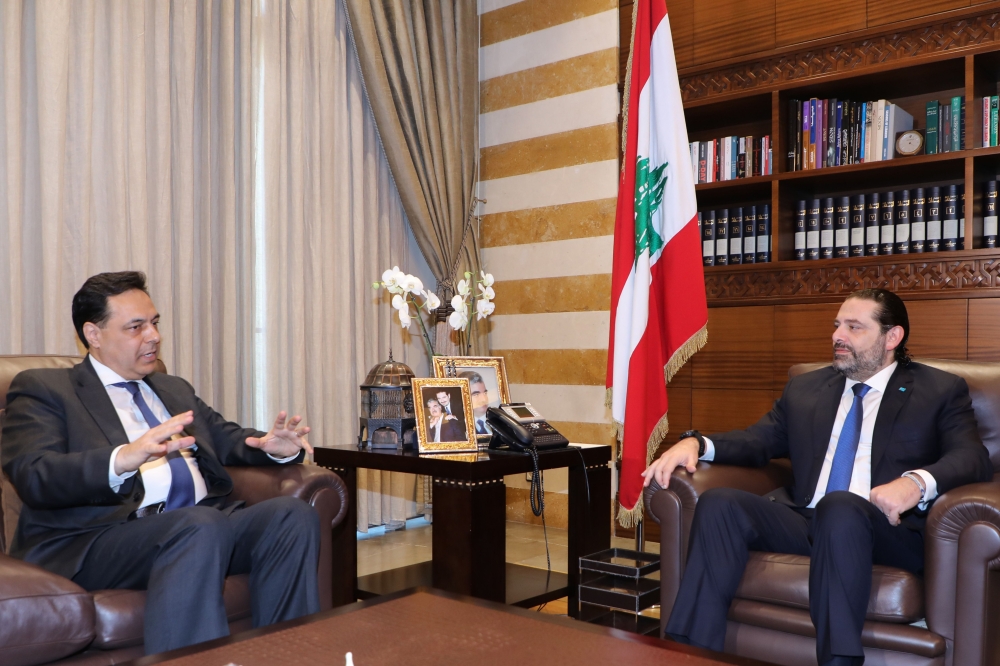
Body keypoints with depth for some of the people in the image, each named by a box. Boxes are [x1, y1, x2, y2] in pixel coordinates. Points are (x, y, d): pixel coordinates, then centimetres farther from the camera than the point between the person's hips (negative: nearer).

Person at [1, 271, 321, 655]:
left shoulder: (175, 389, 28)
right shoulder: (42, 389, 9)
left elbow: (228, 440, 25)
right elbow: (34, 477, -8)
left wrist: (275, 447, -1)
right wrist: (123, 459, -28)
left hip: (205, 524, 6)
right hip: (98, 539, -6)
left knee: (293, 513, -21)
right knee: (200, 524, -35)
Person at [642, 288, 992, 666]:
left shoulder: (941, 391, 11)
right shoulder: (805, 389, 23)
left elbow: (973, 458, -3)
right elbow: (759, 440, 17)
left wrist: (918, 481, -26)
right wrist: (695, 443, -4)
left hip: (889, 530, -4)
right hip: (804, 521, 4)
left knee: (839, 506, -38)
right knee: (719, 503, -22)